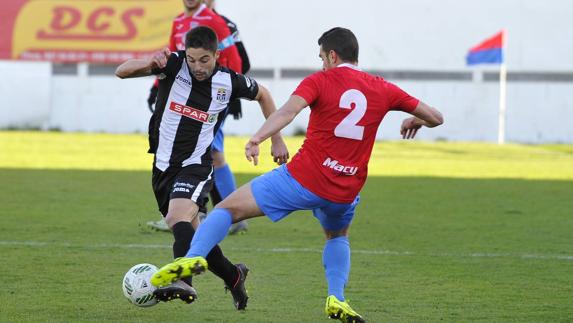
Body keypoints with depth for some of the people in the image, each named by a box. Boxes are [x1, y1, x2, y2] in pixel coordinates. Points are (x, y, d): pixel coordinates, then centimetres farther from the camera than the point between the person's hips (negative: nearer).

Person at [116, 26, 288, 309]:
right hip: (163, 166, 4)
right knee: (190, 231, 15)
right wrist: (149, 63, -38)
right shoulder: (173, 64, -10)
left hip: (196, 166, -4)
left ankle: (182, 281, -51)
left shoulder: (230, 82, -8)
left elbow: (262, 95, 14)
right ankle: (233, 276, 37)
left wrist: (276, 140, 15)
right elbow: (122, 72, -18)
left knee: (179, 216, -31)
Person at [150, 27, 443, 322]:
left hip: (303, 179, -4)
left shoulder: (320, 81, -1)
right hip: (345, 194, 4)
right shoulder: (383, 90, 9)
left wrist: (257, 138, -33)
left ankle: (193, 257, -19)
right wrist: (415, 122, 37)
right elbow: (435, 117, 15)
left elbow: (288, 111, -20)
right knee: (338, 236, 35)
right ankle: (336, 299, 14)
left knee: (228, 209, 5)